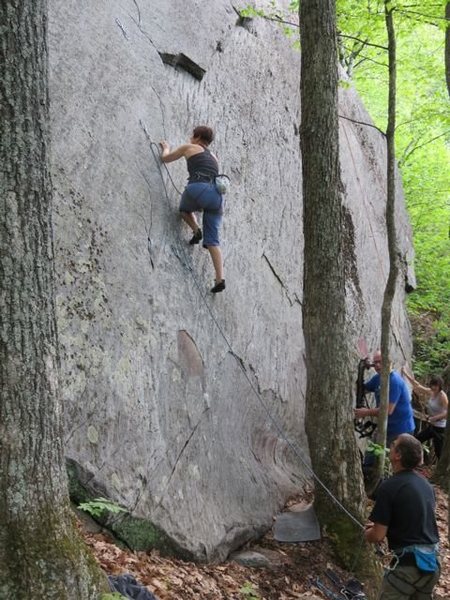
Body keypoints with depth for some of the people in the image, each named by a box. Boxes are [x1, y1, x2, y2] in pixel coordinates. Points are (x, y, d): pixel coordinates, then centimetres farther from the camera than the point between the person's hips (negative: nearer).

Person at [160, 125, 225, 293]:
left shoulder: (189, 148, 18)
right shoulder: (213, 157, 32)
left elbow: (165, 158, 31)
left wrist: (166, 148, 51)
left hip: (198, 189, -4)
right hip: (217, 195, 4)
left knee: (184, 208, 33)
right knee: (212, 241, 4)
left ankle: (196, 230, 3)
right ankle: (220, 279, -12)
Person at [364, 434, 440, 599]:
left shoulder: (389, 486, -14)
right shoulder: (425, 483, 8)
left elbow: (377, 536, -13)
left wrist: (366, 532, 9)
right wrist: (380, 524, 23)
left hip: (408, 563, -7)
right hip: (433, 562, 7)